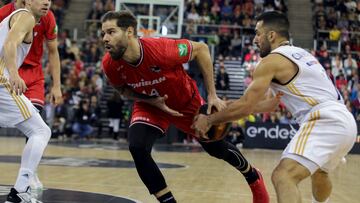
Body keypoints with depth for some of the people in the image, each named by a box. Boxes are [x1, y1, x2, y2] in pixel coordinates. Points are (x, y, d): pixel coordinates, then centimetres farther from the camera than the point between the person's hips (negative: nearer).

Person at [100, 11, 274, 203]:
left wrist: (212, 95, -20)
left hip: (187, 102, -2)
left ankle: (253, 177, 46)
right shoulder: (110, 64, -28)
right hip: (150, 106, 2)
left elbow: (201, 49, -21)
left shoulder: (161, 50, -39)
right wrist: (151, 101, -24)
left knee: (218, 149, 14)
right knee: (137, 148, -24)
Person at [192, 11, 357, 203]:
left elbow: (245, 106, -3)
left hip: (325, 121, -10)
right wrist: (228, 110, 35)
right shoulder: (301, 54, 26)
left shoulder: (272, 60, -2)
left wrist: (209, 120, 10)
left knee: (283, 177, -23)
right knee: (318, 171, 35)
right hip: (343, 121, 10)